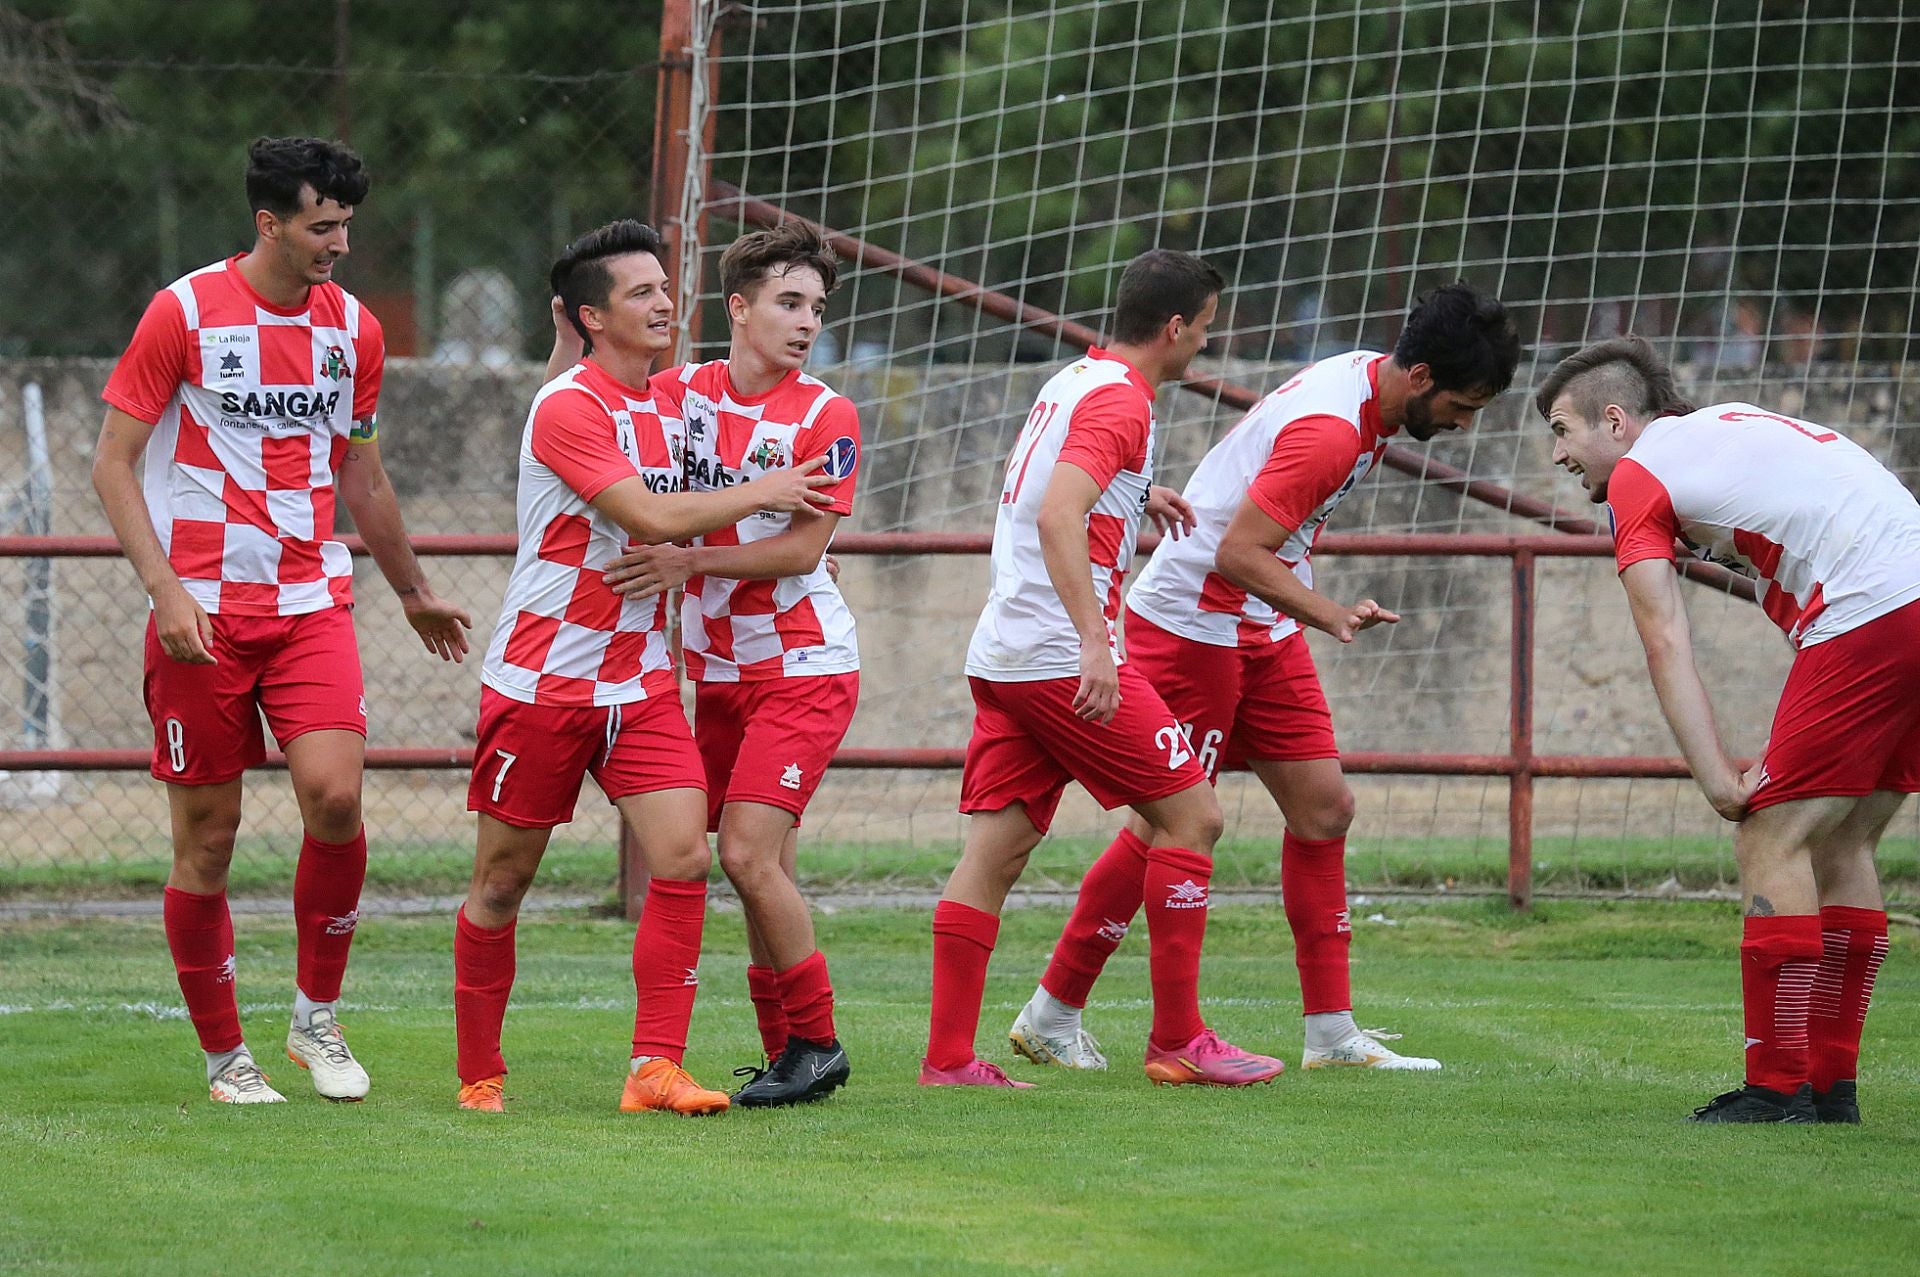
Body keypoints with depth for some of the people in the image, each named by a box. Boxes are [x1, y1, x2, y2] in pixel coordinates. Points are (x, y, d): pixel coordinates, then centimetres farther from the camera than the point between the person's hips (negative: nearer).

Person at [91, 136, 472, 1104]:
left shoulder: (353, 328, 8)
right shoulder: (184, 313, -6)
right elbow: (112, 464, -4)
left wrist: (413, 592, 32)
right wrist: (166, 590, -15)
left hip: (312, 602, 3)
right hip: (202, 612, -3)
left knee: (334, 796, -16)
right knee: (207, 834, 0)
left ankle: (317, 1017, 3)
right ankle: (224, 1054, 14)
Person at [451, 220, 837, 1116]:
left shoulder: (669, 409, 10)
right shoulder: (567, 408, -15)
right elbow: (651, 517, -22)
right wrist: (758, 494, -11)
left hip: (640, 684, 6)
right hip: (540, 681, -6)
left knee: (683, 859, -11)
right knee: (502, 883, 3)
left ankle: (656, 1068, -10)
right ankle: (478, 1073, 18)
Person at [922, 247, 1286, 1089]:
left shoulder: (1071, 382, 17)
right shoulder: (1120, 401, -12)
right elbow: (1056, 518, -26)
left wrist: (1133, 495, 42)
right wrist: (1094, 641, -32)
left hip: (1001, 658, 9)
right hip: (1061, 659, -9)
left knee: (996, 848, 5)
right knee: (1191, 816, -2)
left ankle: (947, 1057, 1)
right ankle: (1177, 1041, 0)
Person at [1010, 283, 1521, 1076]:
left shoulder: (1369, 383, 3)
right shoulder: (1330, 429, -27)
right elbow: (1237, 554, -29)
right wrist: (1331, 616, -38)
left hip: (1262, 626, 10)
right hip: (1193, 622, -10)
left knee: (1324, 806, 4)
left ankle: (1331, 1033, 7)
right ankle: (1051, 1016, 7)